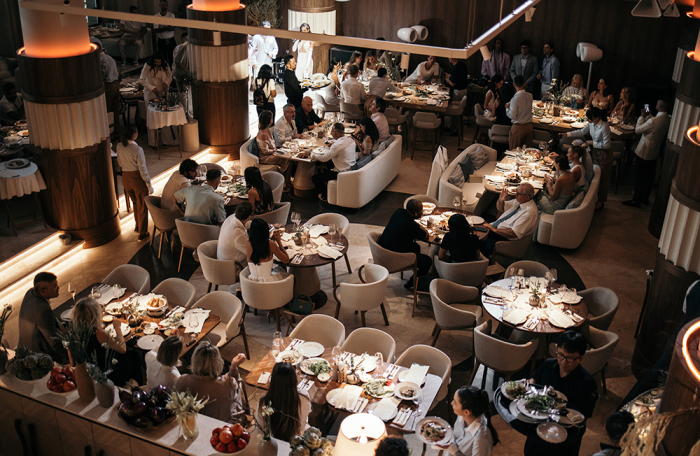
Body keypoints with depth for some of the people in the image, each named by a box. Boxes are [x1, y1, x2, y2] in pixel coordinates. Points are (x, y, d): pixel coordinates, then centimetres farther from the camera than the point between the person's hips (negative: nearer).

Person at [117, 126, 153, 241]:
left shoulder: (119, 146, -5)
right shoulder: (137, 149, -24)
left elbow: (120, 163, 10)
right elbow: (142, 169, -20)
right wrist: (149, 184, -12)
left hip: (125, 178, 6)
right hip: (137, 179, -6)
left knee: (135, 203, 28)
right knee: (142, 207, 10)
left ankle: (137, 226, 44)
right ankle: (142, 234, 18)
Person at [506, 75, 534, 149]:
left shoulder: (516, 98, -20)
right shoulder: (530, 96, -1)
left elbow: (512, 116, -19)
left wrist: (507, 108, -2)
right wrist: (511, 105, 15)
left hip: (518, 127, -6)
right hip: (529, 126, 6)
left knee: (514, 151, 7)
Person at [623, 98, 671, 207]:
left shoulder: (654, 121, -28)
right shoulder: (668, 120, -2)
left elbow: (638, 130, -18)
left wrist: (642, 116, -8)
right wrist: (648, 116, 7)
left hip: (643, 153, -8)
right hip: (655, 152, 8)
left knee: (639, 178, 4)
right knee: (649, 177, 18)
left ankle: (636, 200, 14)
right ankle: (645, 199, 30)